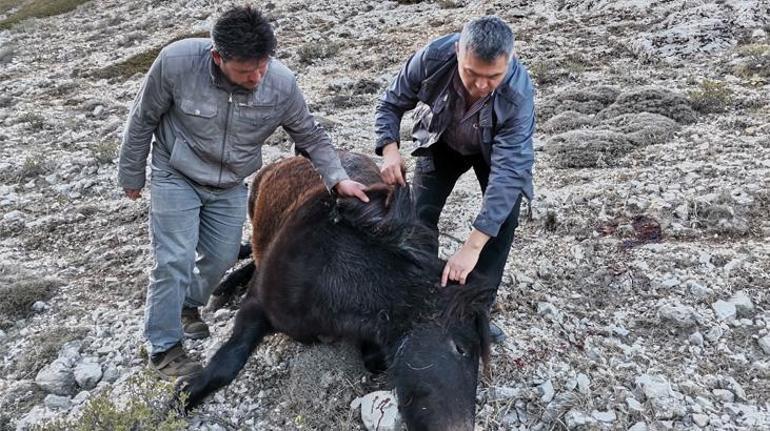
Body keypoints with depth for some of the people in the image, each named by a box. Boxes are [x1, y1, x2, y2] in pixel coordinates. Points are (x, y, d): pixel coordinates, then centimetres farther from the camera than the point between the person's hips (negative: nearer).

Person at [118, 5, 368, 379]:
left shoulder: (282, 84, -24)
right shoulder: (176, 62, -30)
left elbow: (311, 136, -6)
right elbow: (142, 120, -13)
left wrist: (337, 178, -18)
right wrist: (132, 174, -2)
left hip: (230, 186, 3)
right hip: (175, 177, -3)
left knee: (221, 258, 11)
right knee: (175, 261, -7)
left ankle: (188, 305, 42)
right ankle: (163, 348, 11)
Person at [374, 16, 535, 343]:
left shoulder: (518, 92, -41)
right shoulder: (432, 57, -36)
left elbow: (508, 172, -44)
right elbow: (391, 103, -17)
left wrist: (472, 246, -51)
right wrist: (390, 149, -37)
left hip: (496, 149, -1)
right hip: (441, 142, 2)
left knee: (504, 221, -12)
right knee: (422, 214, -4)